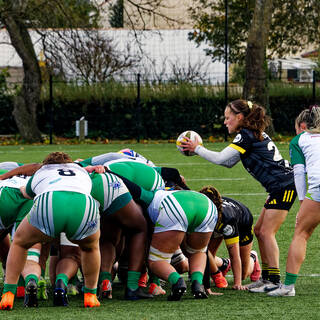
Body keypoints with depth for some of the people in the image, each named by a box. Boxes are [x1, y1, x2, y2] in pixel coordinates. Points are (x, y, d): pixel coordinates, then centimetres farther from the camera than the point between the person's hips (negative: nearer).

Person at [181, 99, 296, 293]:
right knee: (260, 231, 11)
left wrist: (197, 149, -2)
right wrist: (200, 149, 16)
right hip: (281, 187, 10)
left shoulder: (246, 135, -13)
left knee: (266, 232, -10)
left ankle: (275, 281, -10)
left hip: (283, 186, -10)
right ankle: (267, 277, 14)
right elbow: (229, 163, 21)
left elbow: (221, 158, -15)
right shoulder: (254, 134, 17)